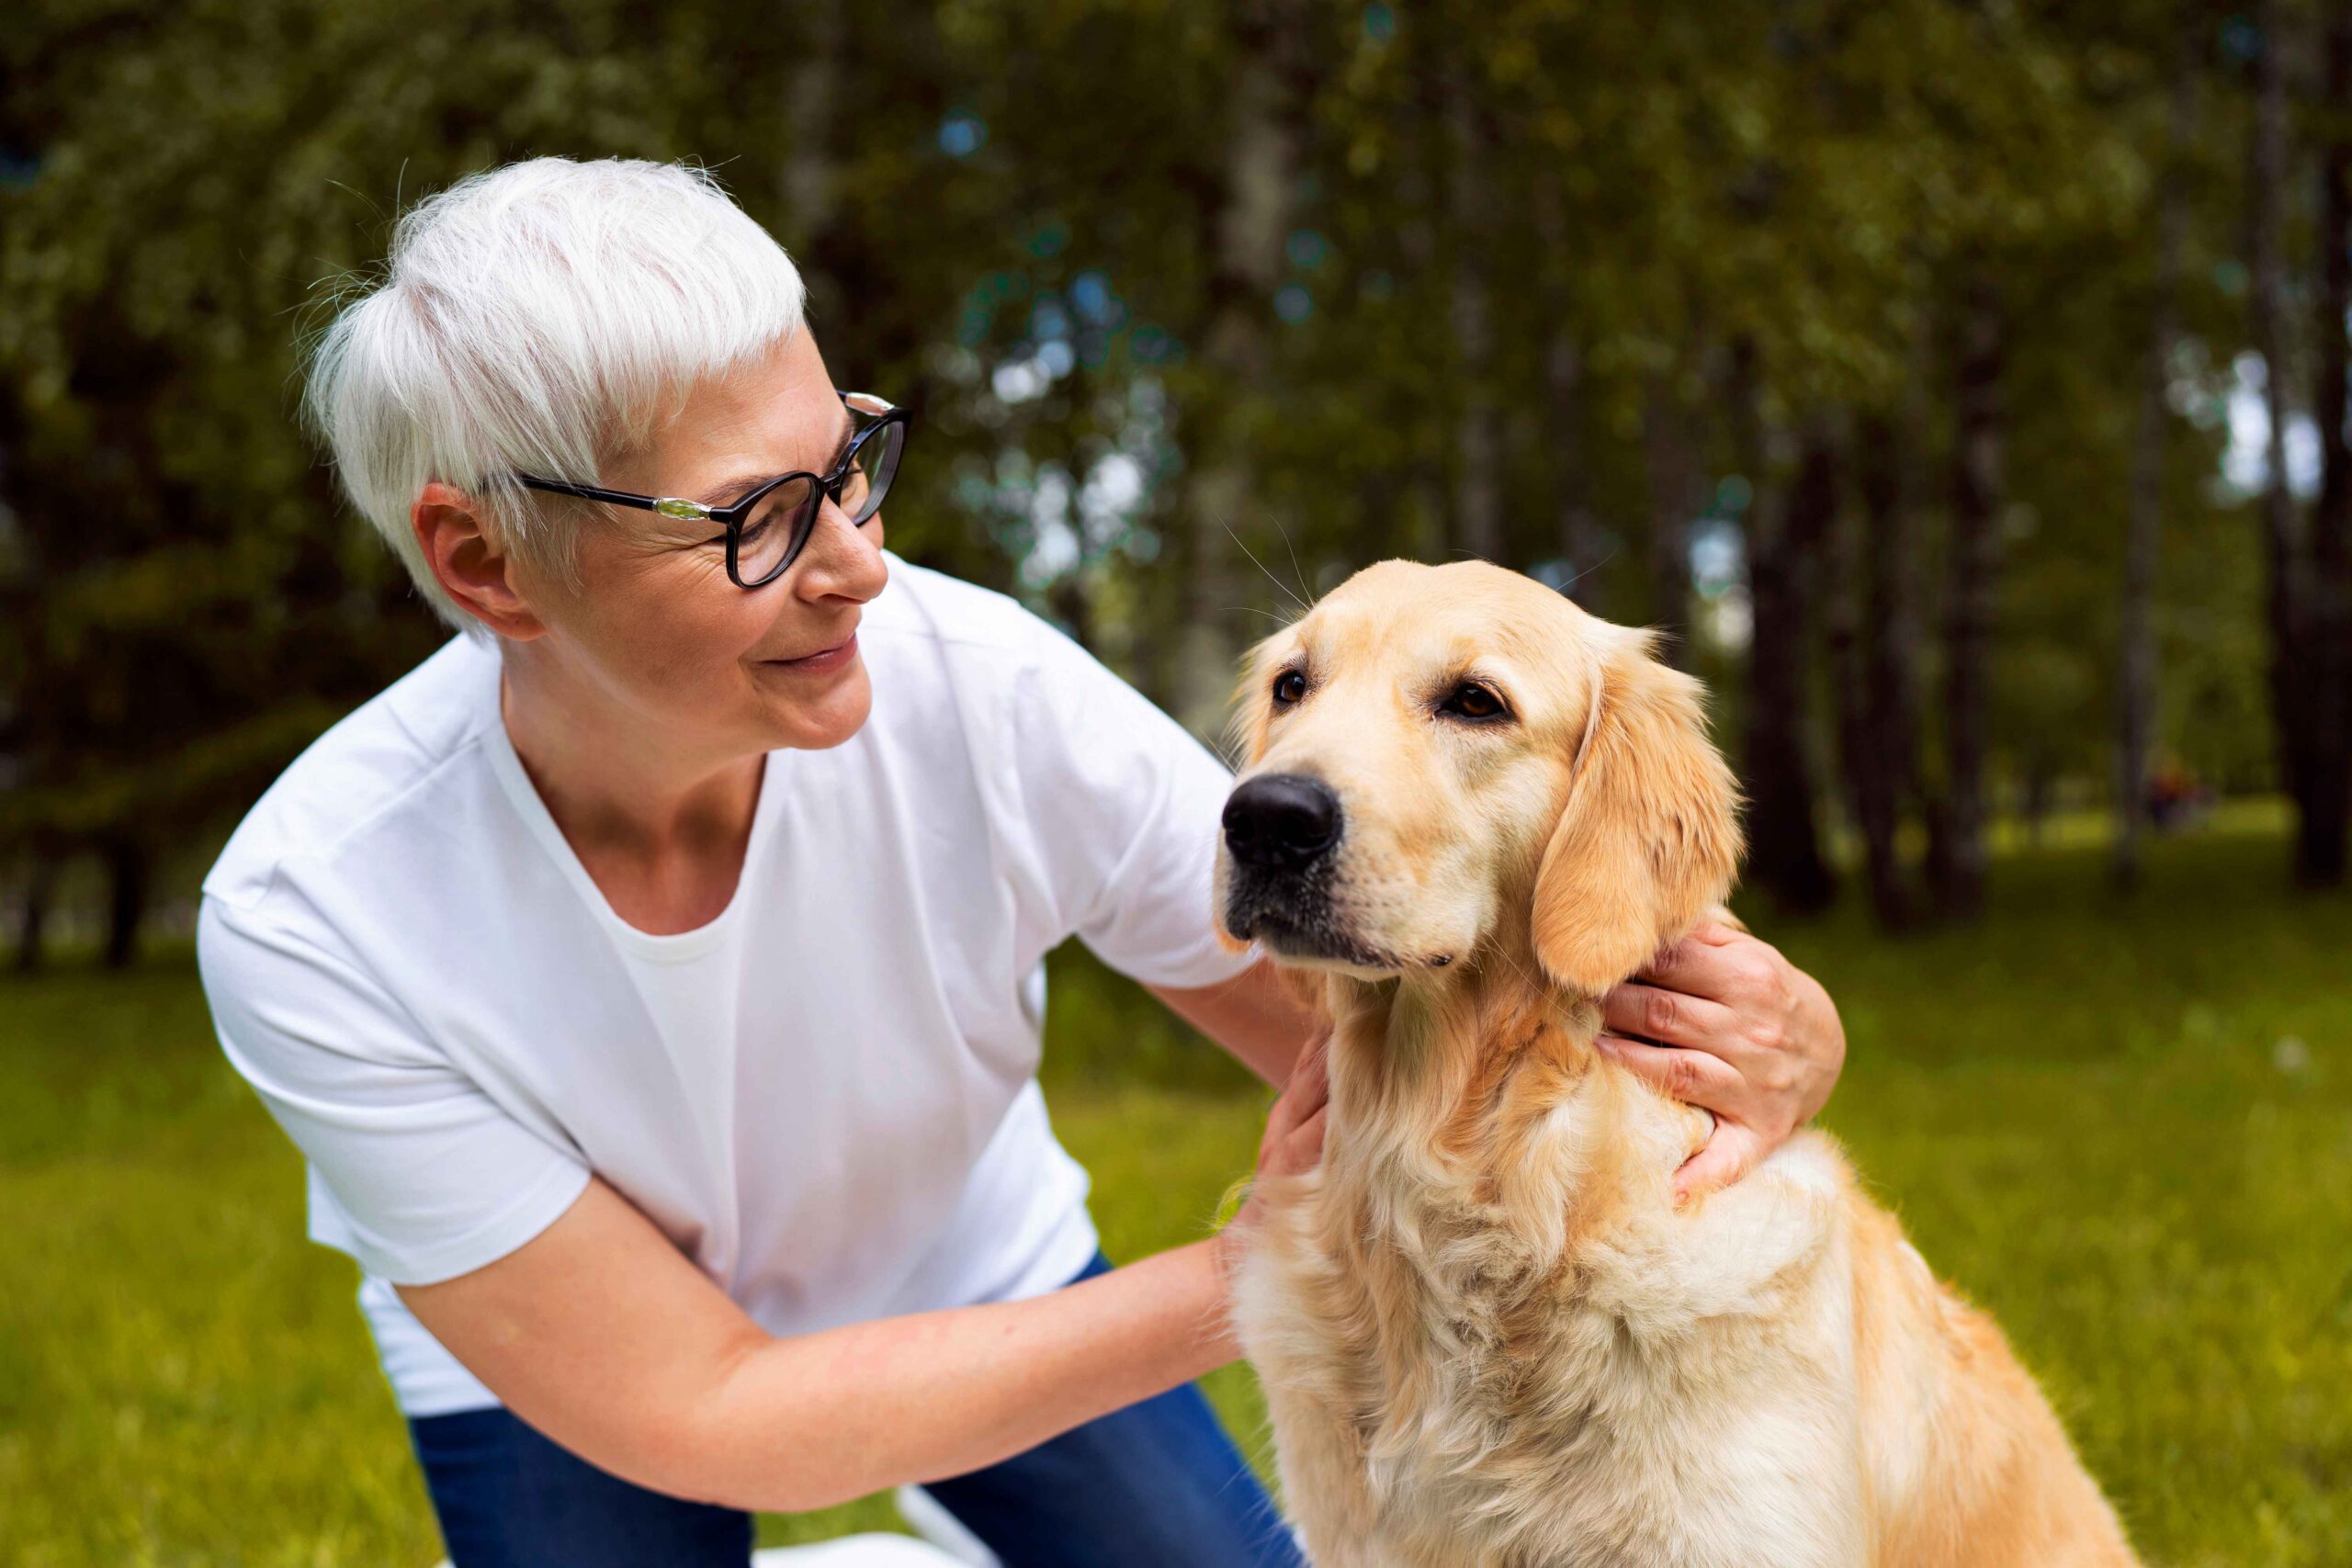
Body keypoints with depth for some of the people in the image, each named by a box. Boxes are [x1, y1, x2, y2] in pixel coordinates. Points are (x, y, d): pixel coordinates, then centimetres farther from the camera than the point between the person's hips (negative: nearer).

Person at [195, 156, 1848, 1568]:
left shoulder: (989, 695, -31)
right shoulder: (310, 921, -34)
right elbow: (704, 1420, -29)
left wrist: (1755, 1032, -43)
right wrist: (1256, 1276, -33)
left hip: (974, 1267, 2)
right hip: (574, 1382, -1)